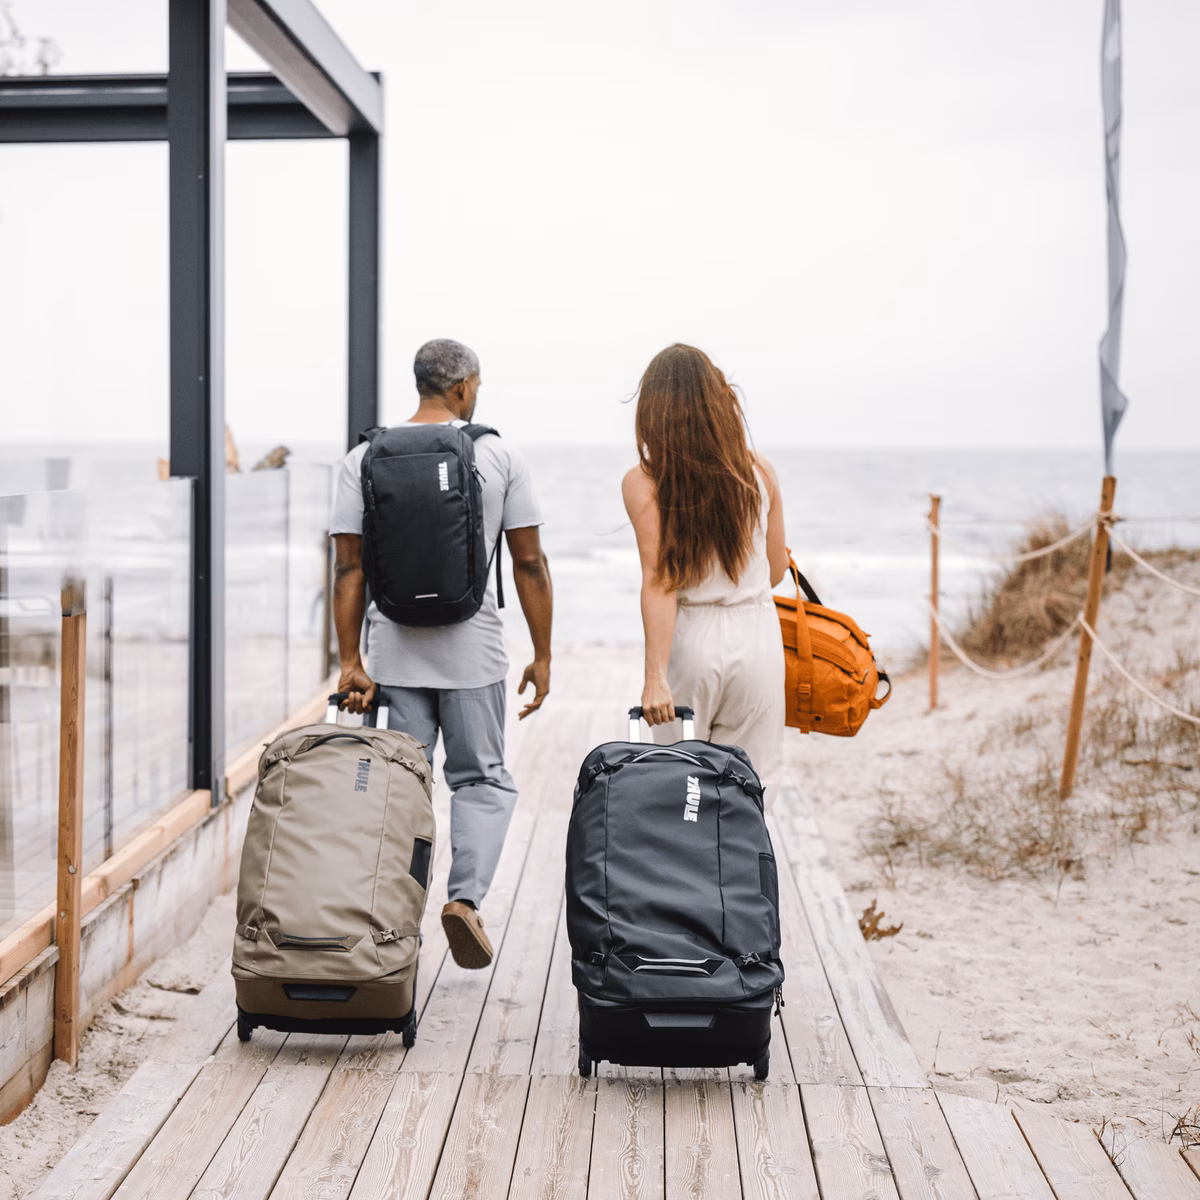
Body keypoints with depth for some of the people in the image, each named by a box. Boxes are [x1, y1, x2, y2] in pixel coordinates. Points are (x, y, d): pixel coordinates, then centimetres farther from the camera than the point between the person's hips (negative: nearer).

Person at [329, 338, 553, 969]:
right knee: (483, 779, 11)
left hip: (394, 651, 1)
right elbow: (529, 564, -1)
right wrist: (541, 657, 5)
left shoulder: (363, 458, 2)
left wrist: (349, 662, 0)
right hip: (473, 649, -1)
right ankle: (466, 896, -9)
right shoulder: (499, 455, -1)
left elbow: (349, 568, -2)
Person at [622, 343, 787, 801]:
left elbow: (659, 583, -17)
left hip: (691, 639, -2)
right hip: (758, 634, 2)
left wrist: (655, 676, -19)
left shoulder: (644, 484, -9)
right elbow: (776, 570, 8)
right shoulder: (759, 471, -1)